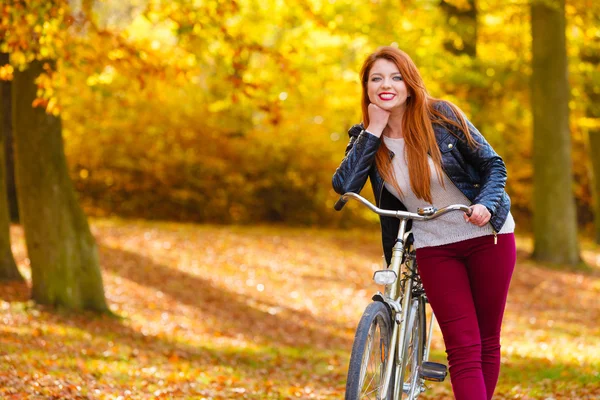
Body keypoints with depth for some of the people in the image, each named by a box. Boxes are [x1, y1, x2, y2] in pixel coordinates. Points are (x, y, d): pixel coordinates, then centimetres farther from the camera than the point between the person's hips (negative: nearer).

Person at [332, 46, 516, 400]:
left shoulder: (441, 116, -9)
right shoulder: (367, 138, -3)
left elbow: (493, 165, -4)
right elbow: (344, 185, -21)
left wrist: (486, 205, -22)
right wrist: (373, 131, -21)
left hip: (487, 234, -1)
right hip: (434, 248, 1)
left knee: (488, 341, 6)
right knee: (462, 348, -9)